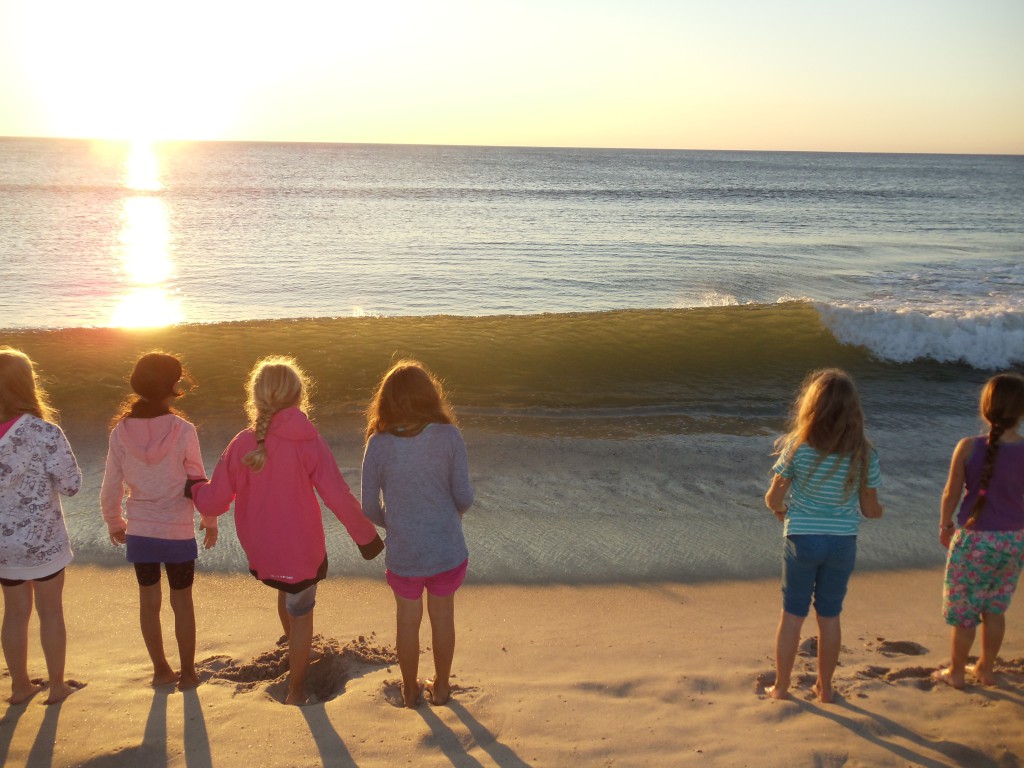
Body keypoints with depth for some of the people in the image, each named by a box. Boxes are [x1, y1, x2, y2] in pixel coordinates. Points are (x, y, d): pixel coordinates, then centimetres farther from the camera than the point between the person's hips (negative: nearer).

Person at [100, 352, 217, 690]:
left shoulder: (121, 431, -8)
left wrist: (114, 523, 16)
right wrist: (210, 521, 7)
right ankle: (187, 672, 23)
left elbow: (110, 488, -1)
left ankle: (161, 669, 29)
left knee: (149, 602, 17)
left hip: (140, 532, 3)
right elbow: (198, 481, -8)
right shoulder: (182, 430, -16)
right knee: (182, 603, 12)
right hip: (178, 533, -2)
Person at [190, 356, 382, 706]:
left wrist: (194, 489, 14)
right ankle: (295, 692, 30)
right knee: (301, 614, 18)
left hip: (260, 551, 4)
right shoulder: (308, 442, -18)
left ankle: (295, 656, 56)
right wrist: (366, 536, -6)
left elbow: (214, 502, -8)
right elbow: (339, 498, -20)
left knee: (286, 591, 33)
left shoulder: (242, 444, -11)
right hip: (301, 549, -4)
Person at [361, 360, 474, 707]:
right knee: (442, 617, 22)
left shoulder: (378, 444, -14)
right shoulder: (449, 437, -16)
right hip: (448, 549, 0)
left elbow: (370, 508, -7)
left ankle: (410, 690, 41)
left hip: (403, 553, 0)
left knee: (408, 621, 22)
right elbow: (464, 497, -11)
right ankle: (440, 686, 41)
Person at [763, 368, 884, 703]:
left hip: (802, 540, -1)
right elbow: (869, 508, -2)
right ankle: (825, 688, 27)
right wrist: (879, 510, 21)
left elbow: (773, 498, -8)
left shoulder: (797, 448, -15)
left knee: (792, 615, 11)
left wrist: (779, 509, 15)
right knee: (829, 616, 15)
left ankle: (781, 686, 21)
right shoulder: (864, 455, -10)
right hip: (842, 542, 1)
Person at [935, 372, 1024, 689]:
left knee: (963, 610, 12)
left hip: (974, 539, -2)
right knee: (995, 608, 20)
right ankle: (986, 669, 33)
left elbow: (951, 493, -8)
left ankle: (955, 672, 25)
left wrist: (945, 525, 9)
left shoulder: (968, 447, -17)